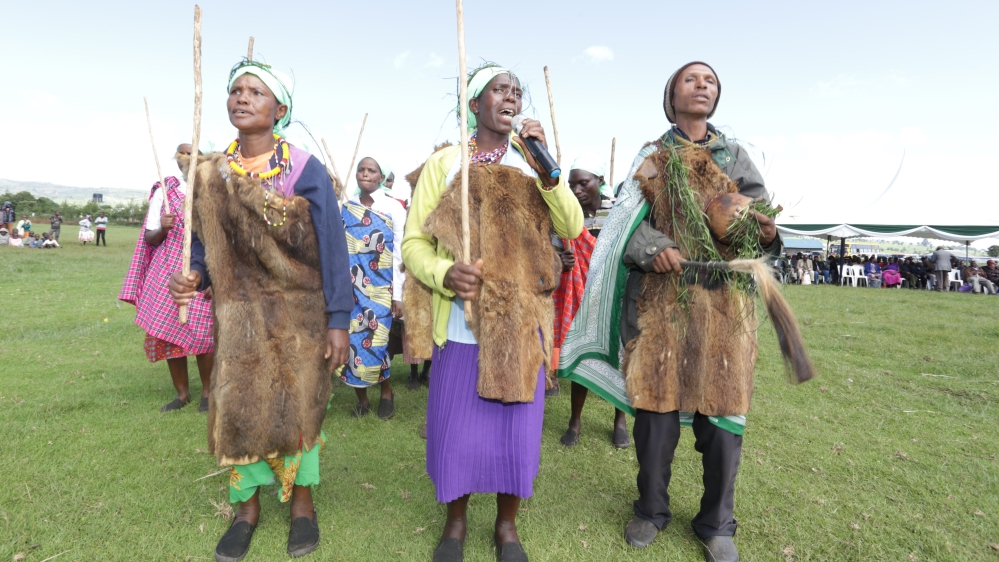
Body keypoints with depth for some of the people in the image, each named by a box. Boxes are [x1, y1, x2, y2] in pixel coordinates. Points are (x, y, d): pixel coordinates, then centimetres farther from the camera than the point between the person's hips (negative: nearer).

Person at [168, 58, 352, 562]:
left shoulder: (305, 170, -8)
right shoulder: (208, 173, 4)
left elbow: (332, 249, -9)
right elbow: (205, 243, 12)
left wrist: (338, 320, -12)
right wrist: (191, 277, -11)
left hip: (299, 313, -3)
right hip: (238, 315, 3)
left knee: (296, 406, 5)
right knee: (236, 407, 7)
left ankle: (302, 501, 27)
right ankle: (247, 506, 28)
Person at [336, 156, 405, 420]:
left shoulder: (394, 208, 0)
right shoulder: (346, 207, 9)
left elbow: (399, 254, -3)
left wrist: (398, 295, -6)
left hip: (380, 289, -3)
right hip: (351, 289, 3)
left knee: (374, 345, -6)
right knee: (352, 343, 2)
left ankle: (386, 392, 21)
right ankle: (362, 400, 21)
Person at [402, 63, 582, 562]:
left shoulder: (533, 163, 8)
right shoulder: (444, 162, 3)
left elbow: (572, 229, -4)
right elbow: (413, 242, 0)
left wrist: (546, 168, -17)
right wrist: (445, 273, -20)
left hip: (521, 324, 2)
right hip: (461, 325, -1)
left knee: (516, 430, 9)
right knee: (455, 431, 7)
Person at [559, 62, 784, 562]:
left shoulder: (736, 157, 15)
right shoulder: (651, 158, 11)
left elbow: (759, 221, 8)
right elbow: (628, 217, -1)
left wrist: (766, 234, -16)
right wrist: (654, 248, -21)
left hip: (724, 300, 2)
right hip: (660, 298, -1)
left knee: (721, 408, 3)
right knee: (656, 405, 2)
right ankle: (651, 509, 24)